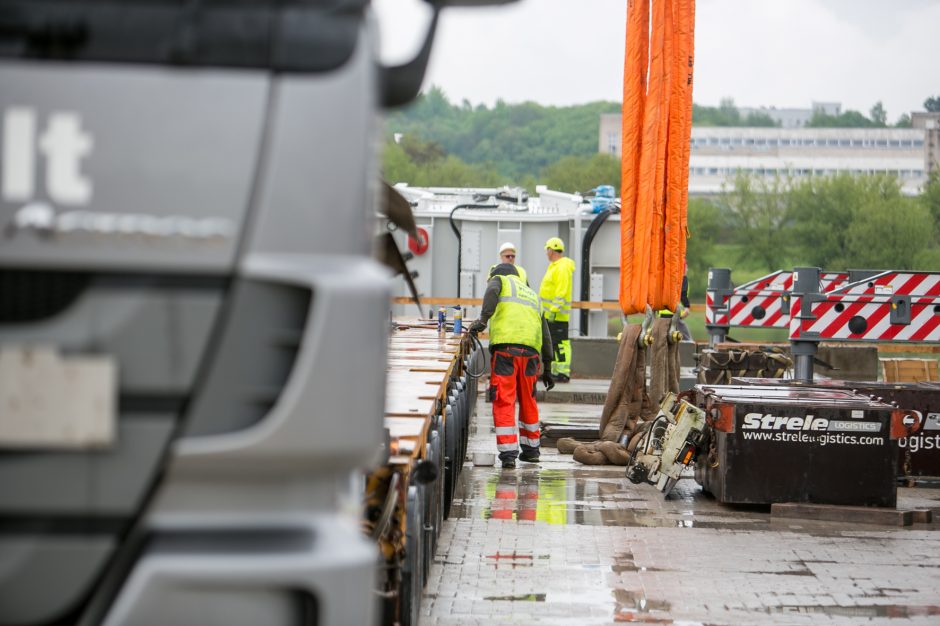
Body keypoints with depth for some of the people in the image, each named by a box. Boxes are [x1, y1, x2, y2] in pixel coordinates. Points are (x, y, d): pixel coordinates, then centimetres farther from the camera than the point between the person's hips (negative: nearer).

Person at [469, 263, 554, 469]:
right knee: (528, 400, 19)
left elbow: (491, 292, -9)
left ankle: (508, 453, -12)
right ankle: (531, 449, 27)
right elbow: (545, 335, 29)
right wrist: (547, 368, 30)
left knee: (504, 402, -6)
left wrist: (483, 320, -16)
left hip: (505, 346, -5)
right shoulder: (533, 295, 32)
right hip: (531, 351, 5)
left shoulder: (500, 280, 18)